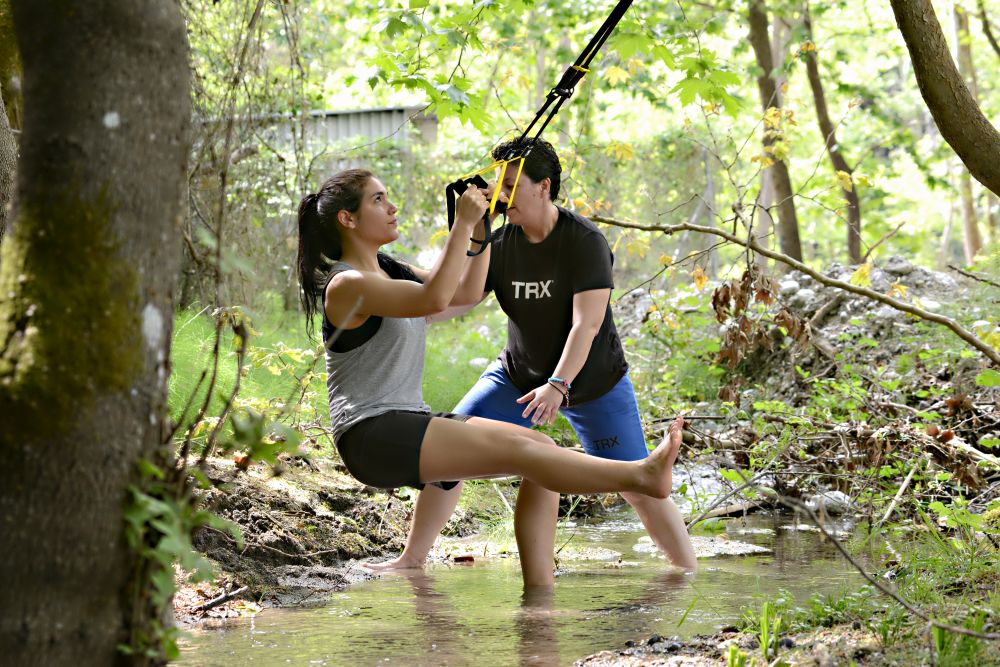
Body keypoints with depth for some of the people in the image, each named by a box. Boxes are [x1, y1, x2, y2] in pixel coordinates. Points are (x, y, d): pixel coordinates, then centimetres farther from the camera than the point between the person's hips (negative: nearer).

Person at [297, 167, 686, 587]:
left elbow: (468, 293, 21)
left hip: (410, 424, 9)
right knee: (517, 449, -21)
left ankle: (539, 595, -11)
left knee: (541, 446, -6)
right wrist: (463, 224, -21)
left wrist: (482, 226, 11)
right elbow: (433, 299, -26)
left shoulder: (388, 273, 17)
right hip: (372, 437, -9)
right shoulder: (345, 285, -12)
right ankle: (640, 476, -22)